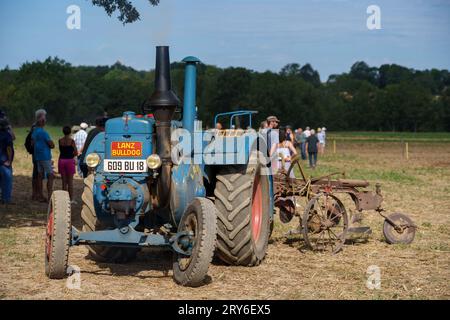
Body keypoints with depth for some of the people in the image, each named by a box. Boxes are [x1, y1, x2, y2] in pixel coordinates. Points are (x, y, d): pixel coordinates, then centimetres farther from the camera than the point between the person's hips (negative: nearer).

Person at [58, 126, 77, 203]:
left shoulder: (60, 141, 1)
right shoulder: (71, 141, -10)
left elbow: (61, 151, 11)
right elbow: (76, 153, -6)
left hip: (61, 160, 3)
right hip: (70, 160, -3)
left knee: (64, 181, 10)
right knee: (70, 181, 3)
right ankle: (71, 199, 3)